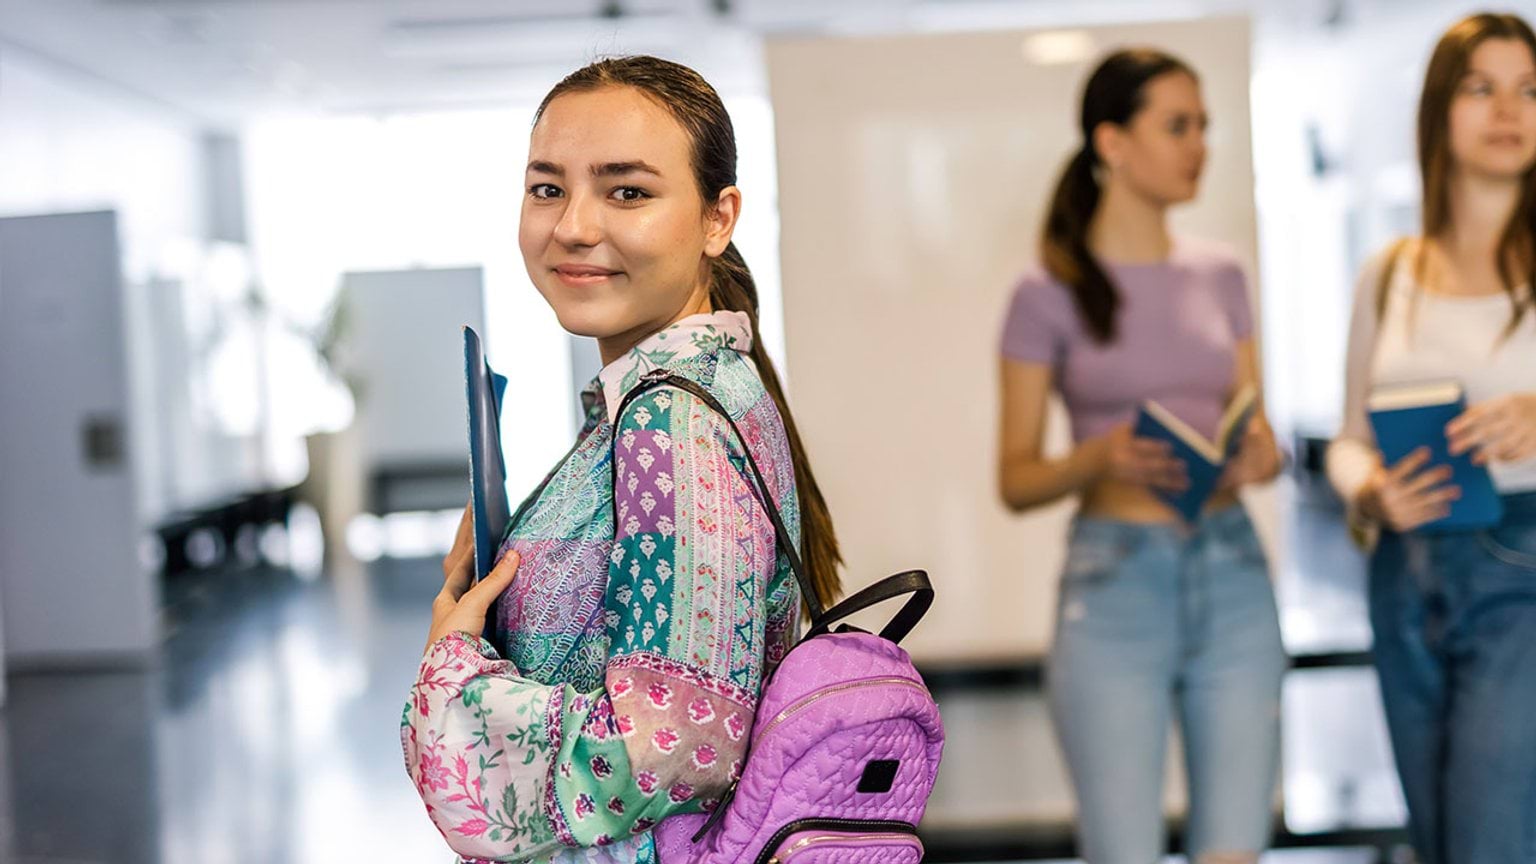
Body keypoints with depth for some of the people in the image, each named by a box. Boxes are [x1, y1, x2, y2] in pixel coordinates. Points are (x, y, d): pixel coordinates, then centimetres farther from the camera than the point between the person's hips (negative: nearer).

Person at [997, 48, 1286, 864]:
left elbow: (1260, 436, 14)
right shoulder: (1050, 292, -2)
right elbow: (1015, 479, -2)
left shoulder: (1219, 275, 10)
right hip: (1115, 580, -4)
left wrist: (1259, 455, -9)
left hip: (1234, 573, 4)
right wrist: (1100, 457, -21)